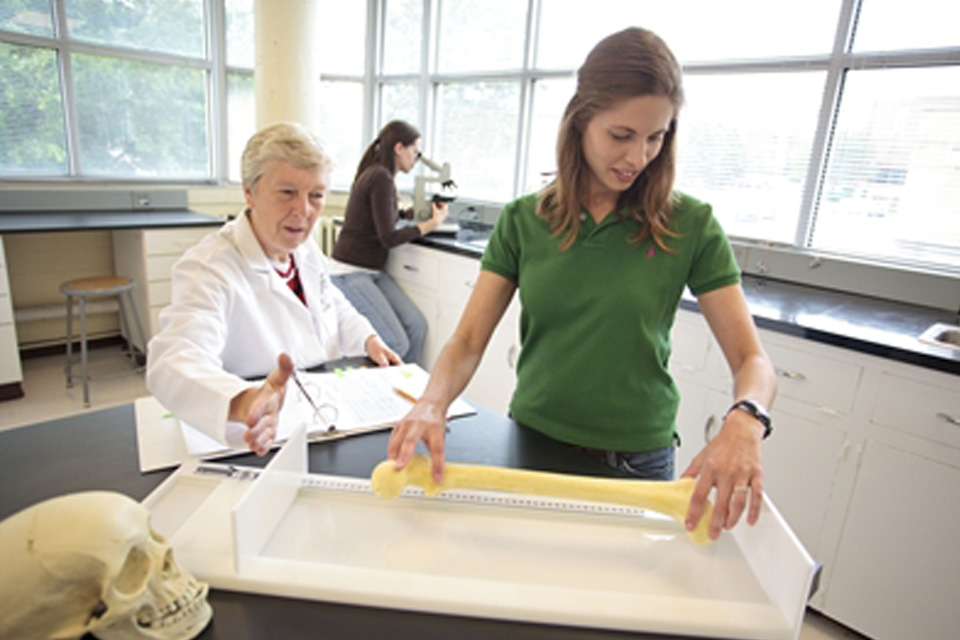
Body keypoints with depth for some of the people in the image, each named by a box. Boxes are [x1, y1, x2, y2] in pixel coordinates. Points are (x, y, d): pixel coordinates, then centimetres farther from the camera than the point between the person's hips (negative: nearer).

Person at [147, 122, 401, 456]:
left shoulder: (305, 247, 1)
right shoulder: (207, 268, -23)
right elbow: (174, 361, -38)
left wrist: (368, 340, -1)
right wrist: (242, 403, -58)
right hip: (266, 441, -4)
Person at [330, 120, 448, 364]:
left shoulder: (375, 174, 12)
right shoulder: (381, 178, -15)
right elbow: (388, 238, -16)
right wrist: (432, 224, -8)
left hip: (372, 271, 9)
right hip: (350, 273, -9)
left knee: (417, 326, -5)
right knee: (396, 343, -17)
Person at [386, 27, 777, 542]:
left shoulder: (689, 226, -8)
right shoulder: (523, 221, -5)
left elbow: (751, 358, -9)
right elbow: (468, 341, -9)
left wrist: (744, 421, -31)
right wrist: (433, 404, -29)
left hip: (637, 463, 0)